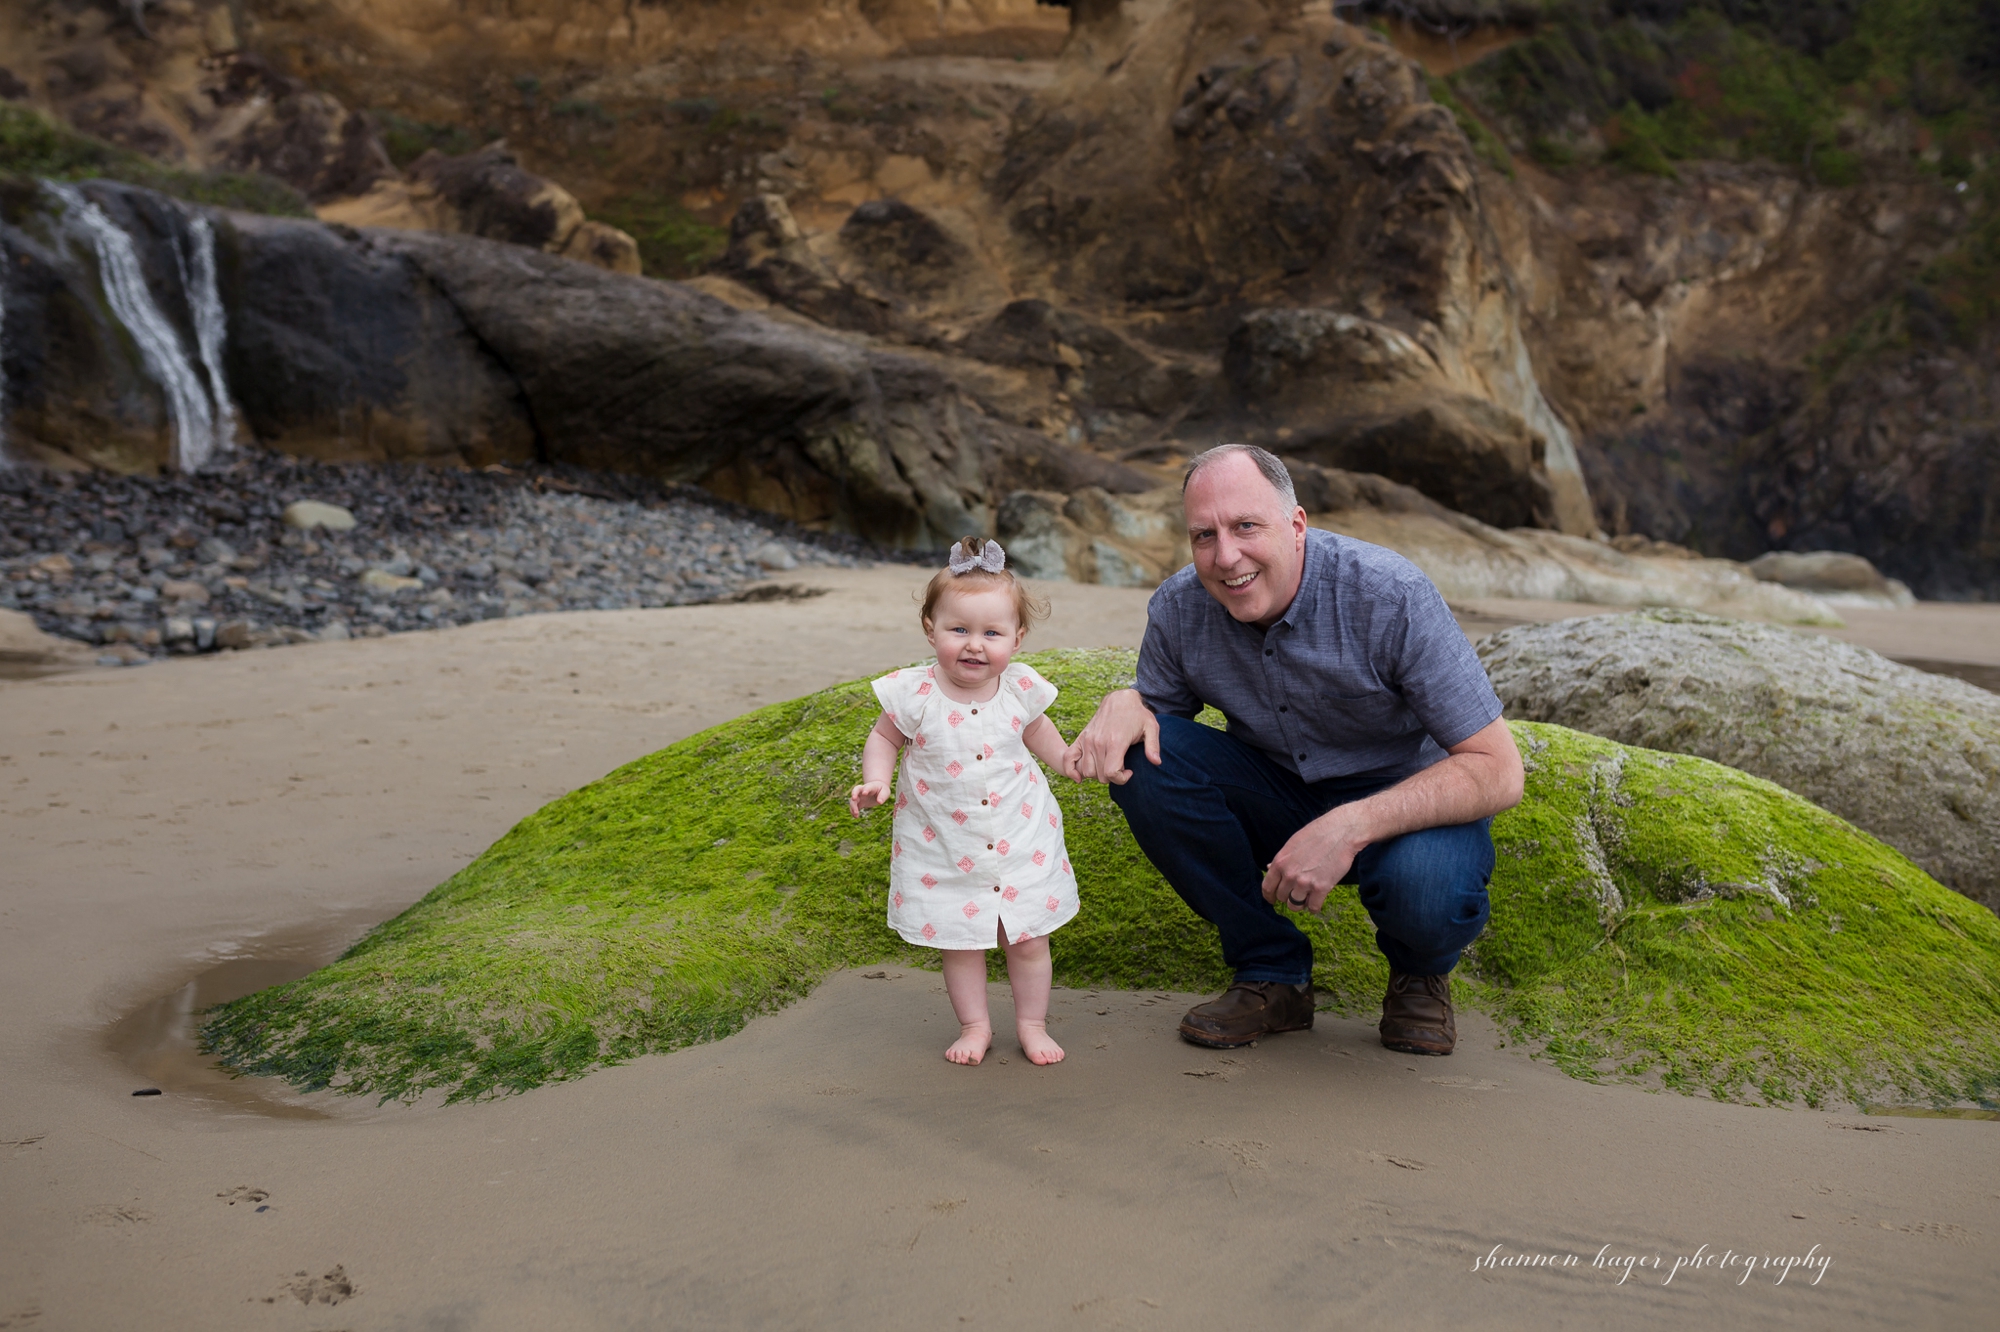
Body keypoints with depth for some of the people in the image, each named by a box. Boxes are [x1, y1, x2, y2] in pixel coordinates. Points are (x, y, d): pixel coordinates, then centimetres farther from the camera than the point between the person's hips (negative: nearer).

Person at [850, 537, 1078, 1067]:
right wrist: (875, 780, -16)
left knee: (1028, 939, 10)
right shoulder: (915, 694, -17)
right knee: (960, 941, 9)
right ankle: (974, 1026, 30)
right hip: (944, 847, -1)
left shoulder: (1019, 687, -9)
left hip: (1020, 839, 2)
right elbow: (883, 738, 0)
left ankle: (1032, 1024, 30)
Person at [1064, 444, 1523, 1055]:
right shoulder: (1178, 608, -14)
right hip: (1275, 795, 4)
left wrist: (1349, 828, -37)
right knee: (1138, 758, -21)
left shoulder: (1390, 595, -26)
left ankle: (1420, 971, 4)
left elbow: (1498, 771, -25)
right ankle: (1272, 973, -4)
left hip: (1406, 800, -4)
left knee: (1428, 889, -38)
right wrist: (1123, 704, -23)